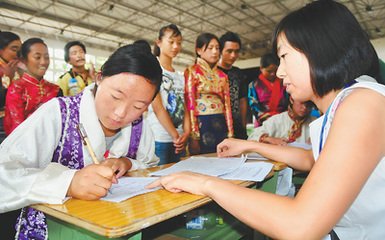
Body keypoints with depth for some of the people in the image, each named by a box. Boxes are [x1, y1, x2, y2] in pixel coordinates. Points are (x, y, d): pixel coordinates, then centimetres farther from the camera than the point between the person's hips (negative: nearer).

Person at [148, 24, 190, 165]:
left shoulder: (180, 76, 16)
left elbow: (184, 107, 8)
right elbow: (157, 107, -12)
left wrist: (186, 134, -9)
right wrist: (175, 136, -13)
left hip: (179, 140, 6)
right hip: (159, 139, -6)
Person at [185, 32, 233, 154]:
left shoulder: (222, 75, 14)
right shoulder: (192, 72, -2)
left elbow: (227, 104, 11)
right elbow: (190, 104, -9)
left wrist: (230, 133, 6)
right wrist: (194, 137, -15)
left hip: (221, 125, 5)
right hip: (202, 124, -5)